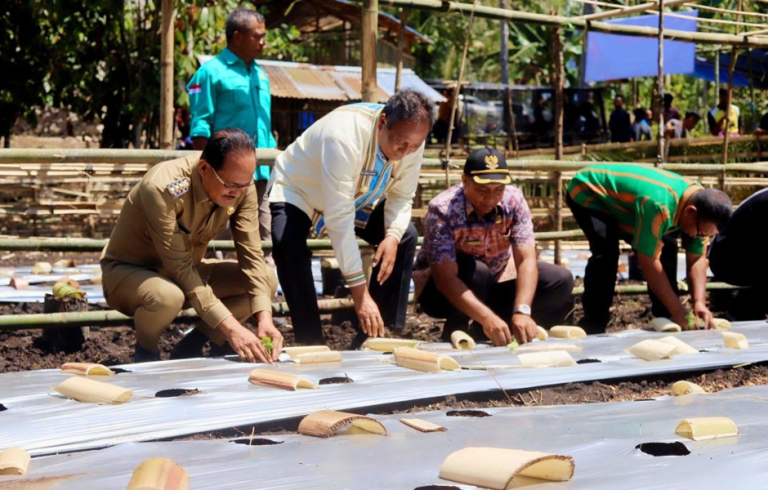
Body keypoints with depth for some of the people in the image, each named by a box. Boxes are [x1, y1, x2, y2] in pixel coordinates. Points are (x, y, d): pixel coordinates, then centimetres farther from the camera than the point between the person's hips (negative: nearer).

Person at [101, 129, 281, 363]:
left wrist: (265, 317, -29)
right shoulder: (163, 189, -33)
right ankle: (146, 352, -6)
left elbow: (251, 255, -14)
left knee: (266, 280, -12)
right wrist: (230, 327, -37)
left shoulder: (242, 187, -15)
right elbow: (179, 269, -33)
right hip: (127, 271, -6)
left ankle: (189, 350, 0)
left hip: (187, 271, 6)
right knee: (167, 296, -40)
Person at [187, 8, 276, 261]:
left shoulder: (260, 74, 17)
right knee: (219, 241, -5)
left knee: (264, 238, 8)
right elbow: (200, 127, -8)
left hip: (260, 174, 7)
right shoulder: (211, 72, -5)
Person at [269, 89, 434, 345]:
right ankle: (311, 342, -23)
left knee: (406, 235, -10)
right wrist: (360, 294, -44)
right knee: (289, 244, -33)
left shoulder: (412, 140, -22)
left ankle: (376, 335, -3)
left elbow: (401, 197, -7)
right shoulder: (345, 136, -42)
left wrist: (393, 235, -30)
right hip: (299, 190, -6)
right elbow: (339, 219, -43)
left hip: (357, 196, 6)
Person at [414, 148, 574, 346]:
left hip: (495, 280, 5)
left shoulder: (514, 200, -18)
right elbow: (445, 278, -36)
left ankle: (481, 332, -8)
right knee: (475, 272, -37)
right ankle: (455, 334, -11)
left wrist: (522, 311, -41)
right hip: (440, 289, -5)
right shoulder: (442, 210, -30)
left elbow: (526, 260, -24)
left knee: (560, 281, -13)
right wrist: (486, 317, -49)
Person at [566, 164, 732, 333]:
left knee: (667, 248, 0)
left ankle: (665, 320, 10)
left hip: (620, 201, 8)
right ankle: (593, 328, -22)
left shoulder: (700, 205, -15)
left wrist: (700, 302, -24)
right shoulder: (658, 206, -42)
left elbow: (697, 259, -11)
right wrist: (678, 311, -34)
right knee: (606, 253, -30)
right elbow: (648, 261, -37)